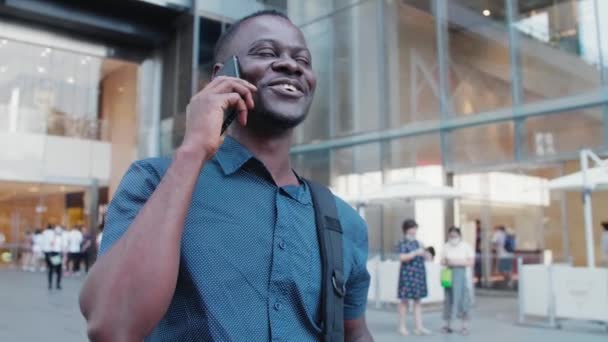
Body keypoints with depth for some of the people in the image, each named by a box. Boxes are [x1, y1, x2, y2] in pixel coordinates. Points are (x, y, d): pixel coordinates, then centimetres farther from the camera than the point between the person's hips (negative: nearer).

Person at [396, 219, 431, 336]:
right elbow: (402, 257, -18)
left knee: (417, 300, 7)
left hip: (419, 274, 7)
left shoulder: (417, 242, 13)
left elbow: (425, 256, 19)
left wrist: (426, 254, -2)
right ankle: (402, 327, 10)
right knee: (404, 300, 2)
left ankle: (419, 327, 8)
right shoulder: (403, 243, -6)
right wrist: (416, 253, -23)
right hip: (408, 274, -6)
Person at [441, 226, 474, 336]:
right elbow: (442, 261, 8)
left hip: (463, 275, -2)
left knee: (463, 299, -4)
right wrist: (447, 262, -14)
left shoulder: (466, 246, -2)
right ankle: (448, 324, 10)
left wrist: (458, 262, -16)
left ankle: (465, 326, 4)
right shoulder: (446, 247, 7)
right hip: (450, 275, 2)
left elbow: (471, 262, -7)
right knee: (449, 299, 3)